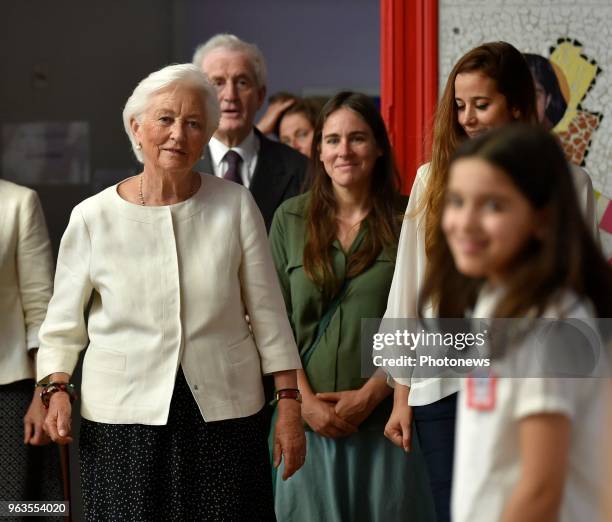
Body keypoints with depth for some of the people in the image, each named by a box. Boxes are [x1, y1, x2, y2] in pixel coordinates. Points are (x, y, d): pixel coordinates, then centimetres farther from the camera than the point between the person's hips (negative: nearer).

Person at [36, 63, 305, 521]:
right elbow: (63, 325, 5)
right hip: (125, 416, 0)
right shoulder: (93, 218, -1)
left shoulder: (235, 205, 1)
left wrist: (289, 404, 3)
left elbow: (267, 313, 4)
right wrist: (57, 388, -11)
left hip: (225, 411, 1)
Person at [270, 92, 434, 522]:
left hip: (383, 416, -1)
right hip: (310, 419, 1)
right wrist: (306, 401, -7)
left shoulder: (405, 221, 0)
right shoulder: (290, 219, 5)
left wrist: (368, 396, -10)